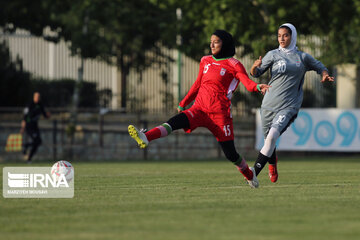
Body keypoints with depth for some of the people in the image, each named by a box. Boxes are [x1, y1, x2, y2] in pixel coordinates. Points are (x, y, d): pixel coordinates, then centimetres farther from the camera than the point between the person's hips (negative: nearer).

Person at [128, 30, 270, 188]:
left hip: (219, 113, -4)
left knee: (230, 153, -2)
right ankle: (145, 138, -45)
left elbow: (247, 82, -15)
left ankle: (249, 175, 25)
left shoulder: (233, 65, -1)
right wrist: (183, 103, 31)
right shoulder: (206, 61, 15)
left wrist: (257, 87, -38)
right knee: (176, 121, -24)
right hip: (200, 108, 4)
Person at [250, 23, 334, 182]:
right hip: (269, 104, 2)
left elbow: (319, 66, 24)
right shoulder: (273, 55, 5)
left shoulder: (303, 57, 8)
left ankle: (254, 172, -25)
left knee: (272, 136, -22)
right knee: (268, 139, 11)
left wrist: (325, 74, 2)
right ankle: (272, 164, 44)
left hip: (289, 106, -2)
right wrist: (255, 67, -23)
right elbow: (255, 74, 1)